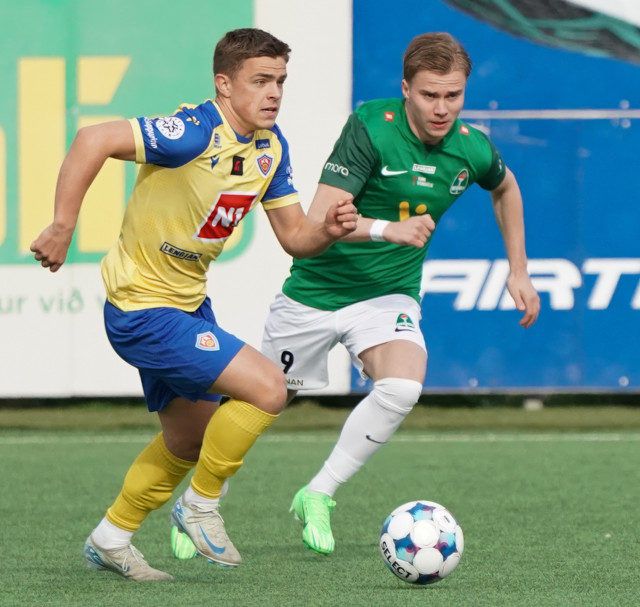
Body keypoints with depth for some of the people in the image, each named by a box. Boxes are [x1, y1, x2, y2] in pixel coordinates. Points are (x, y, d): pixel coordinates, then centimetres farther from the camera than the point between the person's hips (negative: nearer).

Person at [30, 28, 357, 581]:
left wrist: (328, 229, -16)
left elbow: (294, 236, 6)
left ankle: (111, 539, 39)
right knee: (267, 388, -17)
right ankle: (201, 504, 3)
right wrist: (62, 228, -31)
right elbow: (93, 141, -32)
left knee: (191, 438, 23)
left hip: (188, 304, 10)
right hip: (143, 311, -10)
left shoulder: (271, 147, 1)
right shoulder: (195, 134, -26)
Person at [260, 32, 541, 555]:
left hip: (389, 295, 2)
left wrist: (518, 271, 17)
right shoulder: (370, 128, -22)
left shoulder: (472, 149, -8)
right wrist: (389, 229, -43)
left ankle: (318, 495, -9)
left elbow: (505, 187, 18)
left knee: (402, 388, -27)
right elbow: (319, 220, -28)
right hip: (316, 290, -2)